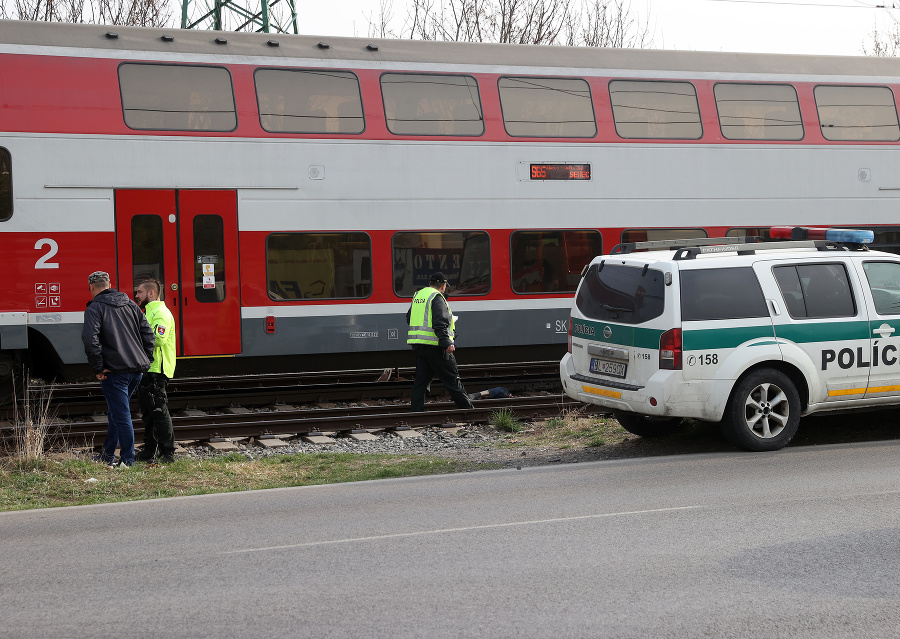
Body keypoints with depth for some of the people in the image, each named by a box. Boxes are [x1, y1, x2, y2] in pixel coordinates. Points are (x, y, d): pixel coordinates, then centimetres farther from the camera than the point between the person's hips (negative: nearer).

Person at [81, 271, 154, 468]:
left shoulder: (94, 308, -6)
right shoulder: (130, 304, 14)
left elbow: (90, 340, -19)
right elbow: (148, 333, 11)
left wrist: (98, 368, -12)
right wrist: (145, 360, 13)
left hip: (115, 370, -7)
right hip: (137, 369, 7)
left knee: (121, 416, -2)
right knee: (116, 412, 20)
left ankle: (127, 460, 1)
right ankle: (108, 455, 29)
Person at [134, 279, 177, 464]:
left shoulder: (161, 313, -12)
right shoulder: (148, 312, 23)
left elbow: (158, 338, -26)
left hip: (156, 370, -11)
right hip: (146, 370, 11)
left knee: (159, 410, -10)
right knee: (147, 411, 13)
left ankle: (168, 453, -7)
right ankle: (149, 451, 20)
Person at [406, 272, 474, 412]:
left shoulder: (417, 296, 14)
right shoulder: (437, 297, -11)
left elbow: (409, 319, 23)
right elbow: (440, 323, -21)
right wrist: (446, 342, -26)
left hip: (418, 346, 8)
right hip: (434, 346, -8)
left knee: (421, 379, 9)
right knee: (451, 378, 0)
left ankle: (417, 411, 5)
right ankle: (467, 408, 7)